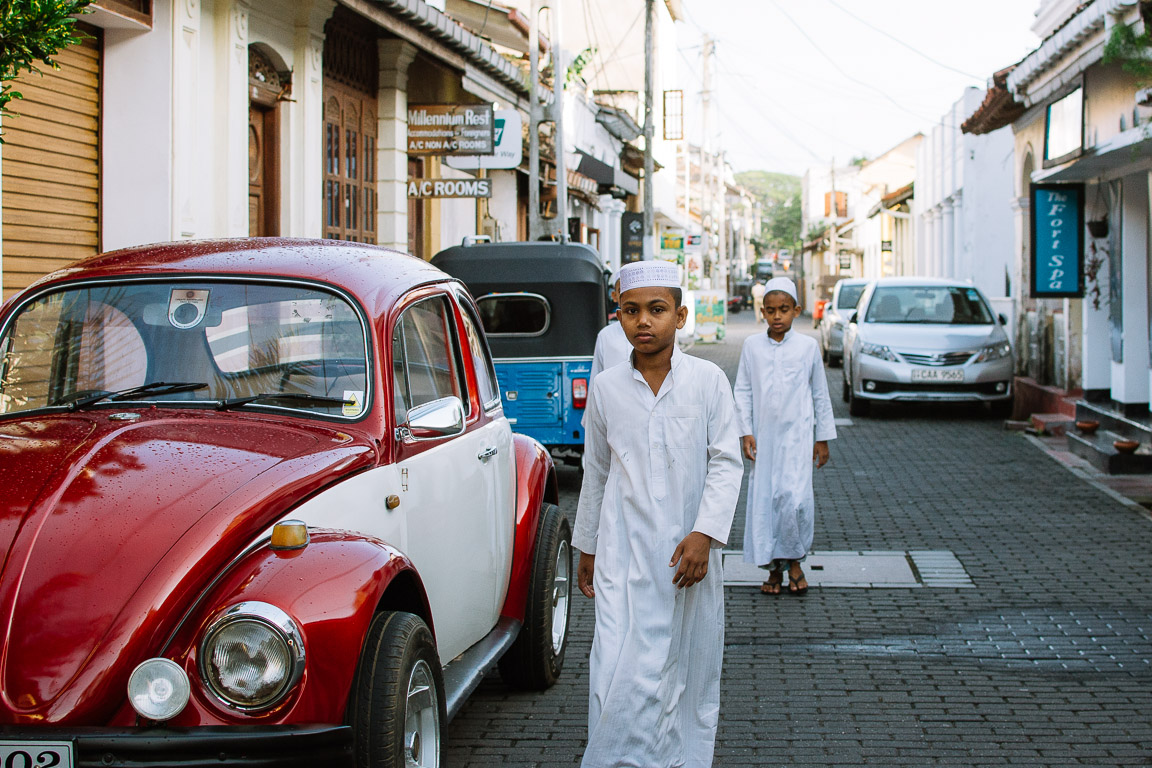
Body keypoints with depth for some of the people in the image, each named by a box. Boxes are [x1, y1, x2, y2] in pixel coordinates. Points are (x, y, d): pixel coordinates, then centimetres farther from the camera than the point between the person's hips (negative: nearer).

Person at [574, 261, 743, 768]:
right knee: (622, 674, -9)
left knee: (690, 671, 8)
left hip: (688, 553, 0)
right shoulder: (605, 389, 3)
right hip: (625, 555, 0)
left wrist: (704, 534, -13)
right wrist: (586, 550, 17)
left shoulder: (708, 381, -2)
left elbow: (727, 464, -2)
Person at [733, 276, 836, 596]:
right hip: (763, 435, 2)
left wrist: (823, 438, 10)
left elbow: (820, 394, 9)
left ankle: (794, 561, 7)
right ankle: (774, 568, 14)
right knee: (764, 499, 2)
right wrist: (746, 432, -1)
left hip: (797, 434, -2)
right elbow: (743, 391, 6)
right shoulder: (752, 346, 3)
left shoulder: (808, 346, 2)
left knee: (795, 497, -14)